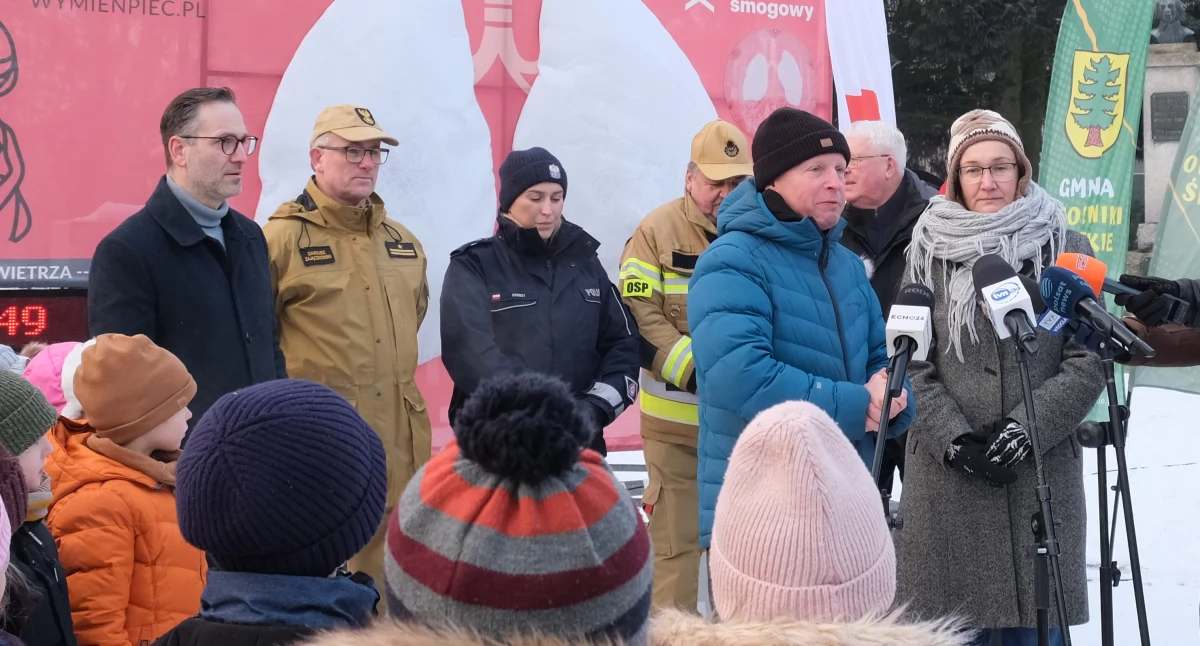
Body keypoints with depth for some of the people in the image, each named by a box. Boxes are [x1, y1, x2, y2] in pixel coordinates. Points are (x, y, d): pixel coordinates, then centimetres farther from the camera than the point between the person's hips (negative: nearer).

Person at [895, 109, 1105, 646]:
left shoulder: (1063, 248, 6)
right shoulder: (928, 251, 7)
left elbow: (1088, 361, 0)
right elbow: (912, 363, 2)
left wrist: (1026, 427, -12)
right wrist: (954, 438, -11)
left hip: (1041, 472, 0)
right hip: (947, 475, 0)